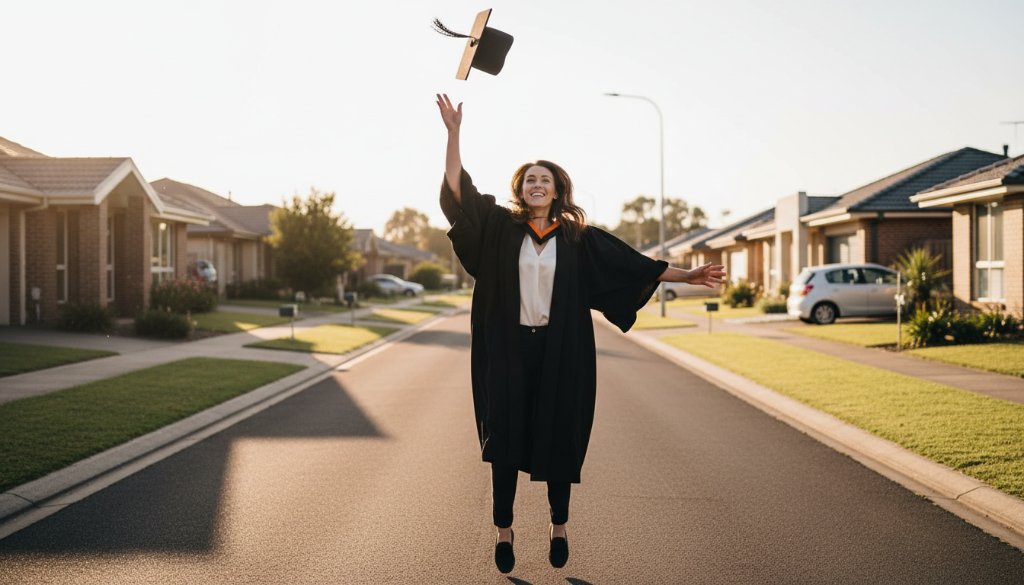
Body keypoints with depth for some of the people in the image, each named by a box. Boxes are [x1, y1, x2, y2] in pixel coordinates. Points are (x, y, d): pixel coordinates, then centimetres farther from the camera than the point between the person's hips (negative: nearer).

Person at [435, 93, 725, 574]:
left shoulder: (578, 237, 4)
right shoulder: (501, 227, 3)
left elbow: (631, 263, 4)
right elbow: (457, 190, -4)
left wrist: (686, 276, -1)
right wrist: (454, 133, -12)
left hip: (561, 353, 0)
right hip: (508, 351, 0)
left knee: (560, 439, 5)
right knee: (504, 437, 2)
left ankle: (559, 526, 21)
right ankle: (503, 529, 15)